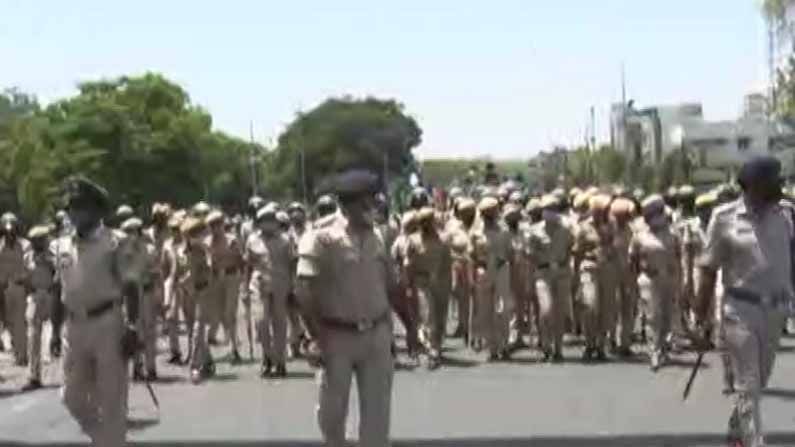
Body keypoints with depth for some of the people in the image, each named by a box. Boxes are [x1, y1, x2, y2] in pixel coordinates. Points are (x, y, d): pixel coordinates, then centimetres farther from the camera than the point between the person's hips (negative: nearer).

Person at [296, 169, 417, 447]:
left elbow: (390, 286, 15)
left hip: (377, 335, 4)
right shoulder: (322, 239, -12)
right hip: (338, 337, -4)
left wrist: (409, 325, 16)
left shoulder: (375, 239, 6)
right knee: (332, 410, 9)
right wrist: (321, 339, -23)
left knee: (377, 412, 4)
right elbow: (306, 292, -17)